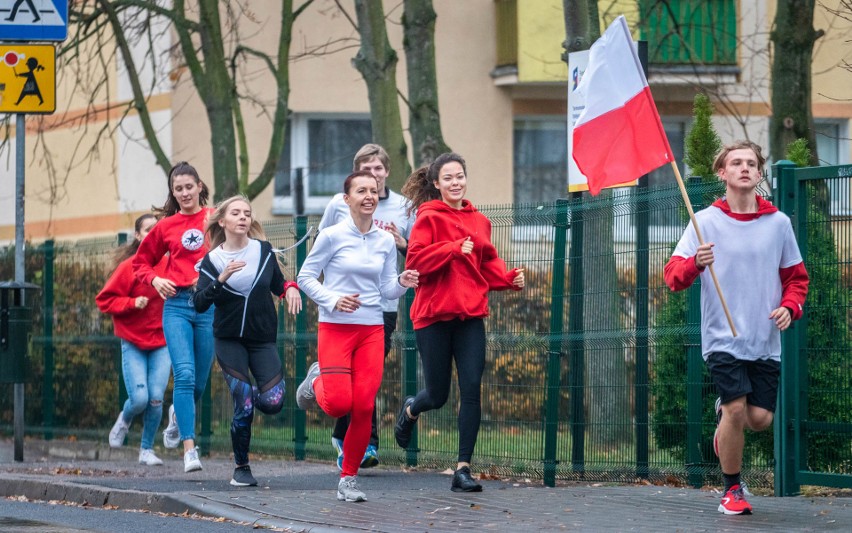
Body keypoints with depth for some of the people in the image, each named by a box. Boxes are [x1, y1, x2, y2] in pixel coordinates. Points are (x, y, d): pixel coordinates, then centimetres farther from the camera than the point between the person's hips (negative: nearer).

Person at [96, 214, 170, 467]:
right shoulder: (128, 267, -6)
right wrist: (132, 303, -17)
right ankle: (124, 420, 24)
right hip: (133, 344, -2)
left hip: (161, 343, 2)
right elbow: (104, 300, -4)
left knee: (156, 398, -7)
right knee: (139, 398, -12)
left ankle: (147, 449, 12)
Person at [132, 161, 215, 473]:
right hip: (177, 304, 0)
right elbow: (141, 261, 20)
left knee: (199, 380, 9)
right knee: (184, 374, -15)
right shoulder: (166, 225, 9)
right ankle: (190, 448, -16)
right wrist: (155, 280, 2)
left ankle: (178, 414, 43)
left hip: (210, 304, 0)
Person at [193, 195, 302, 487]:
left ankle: (250, 395, 24)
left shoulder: (263, 250, 2)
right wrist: (221, 279, -28)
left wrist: (290, 288, -6)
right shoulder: (212, 260, -4)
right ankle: (241, 468, 8)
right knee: (243, 406, -10)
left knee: (272, 402, -13)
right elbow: (199, 304, -13)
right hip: (229, 340, -2)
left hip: (263, 339, 2)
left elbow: (277, 282, 17)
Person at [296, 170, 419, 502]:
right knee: (339, 404, -13)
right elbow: (306, 277, -2)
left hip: (372, 329, 3)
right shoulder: (332, 236, -6)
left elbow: (387, 290, 9)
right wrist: (333, 300, -16)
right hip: (335, 327, -3)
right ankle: (317, 382, 24)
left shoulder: (385, 241, 6)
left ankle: (348, 478, 10)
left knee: (364, 407, -4)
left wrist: (402, 283, -13)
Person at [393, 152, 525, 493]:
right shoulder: (429, 218, -4)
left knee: (472, 390, -8)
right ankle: (410, 410, 42)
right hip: (434, 314, -4)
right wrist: (454, 249, -22)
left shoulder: (479, 221, 11)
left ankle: (463, 469, -4)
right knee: (438, 395, 4)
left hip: (470, 315, 4)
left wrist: (510, 278, -1)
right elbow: (415, 260, -13)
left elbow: (488, 264, 17)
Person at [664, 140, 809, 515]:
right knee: (737, 408, -13)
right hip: (723, 338, -3)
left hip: (766, 340, 3)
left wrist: (789, 307, -4)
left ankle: (724, 414, 33)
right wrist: (695, 263, -27)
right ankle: (732, 489, 8)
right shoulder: (706, 221, -1)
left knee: (760, 418, -4)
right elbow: (673, 275, -6)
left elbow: (796, 276, 16)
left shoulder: (778, 223, 6)